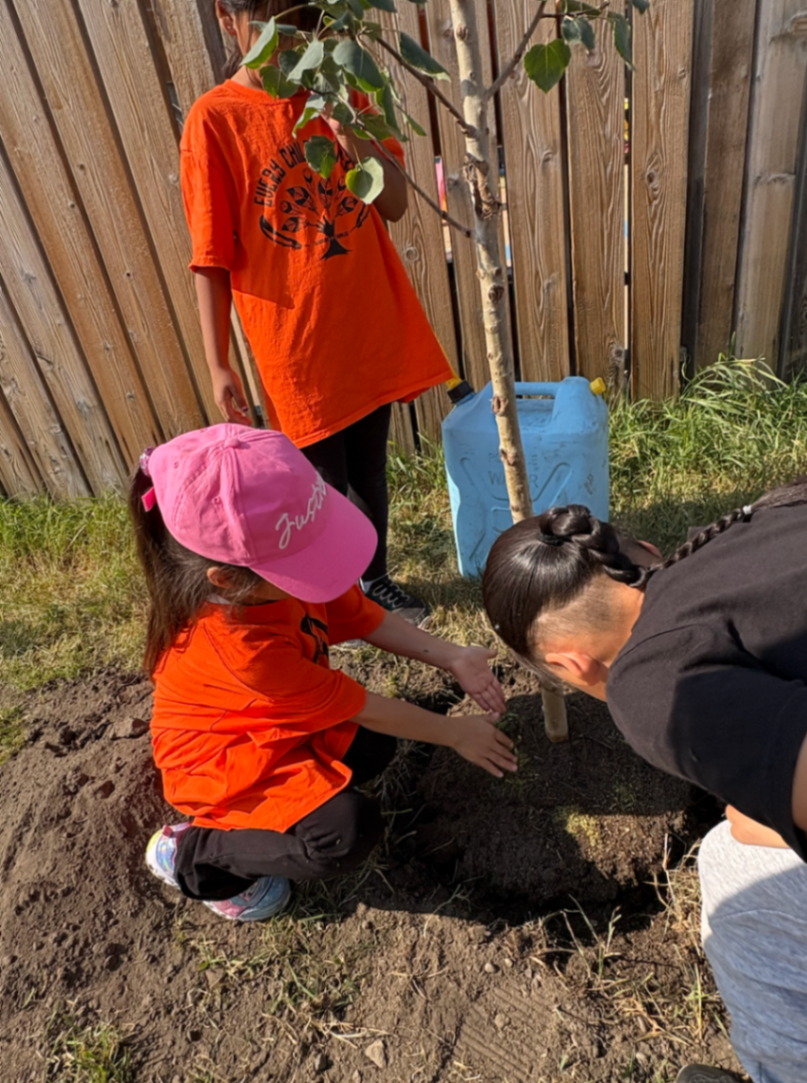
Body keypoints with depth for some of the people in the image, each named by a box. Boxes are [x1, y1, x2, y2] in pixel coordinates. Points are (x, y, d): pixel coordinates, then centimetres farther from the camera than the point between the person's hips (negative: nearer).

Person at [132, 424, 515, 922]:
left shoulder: (280, 567, -21)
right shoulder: (244, 646, -40)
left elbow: (364, 616, -6)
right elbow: (361, 707, -27)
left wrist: (454, 659, -14)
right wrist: (455, 734, -14)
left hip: (280, 727, 7)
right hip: (221, 758, -7)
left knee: (374, 749, -2)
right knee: (348, 832, -22)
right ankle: (190, 853, -2)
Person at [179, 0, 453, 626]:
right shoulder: (214, 120, -8)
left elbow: (396, 204, 0)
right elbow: (213, 259, -8)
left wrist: (348, 126, -15)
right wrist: (218, 366, -11)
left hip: (370, 327, 4)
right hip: (296, 342, -4)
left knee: (369, 469, 16)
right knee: (326, 484, 7)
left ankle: (377, 581, 38)